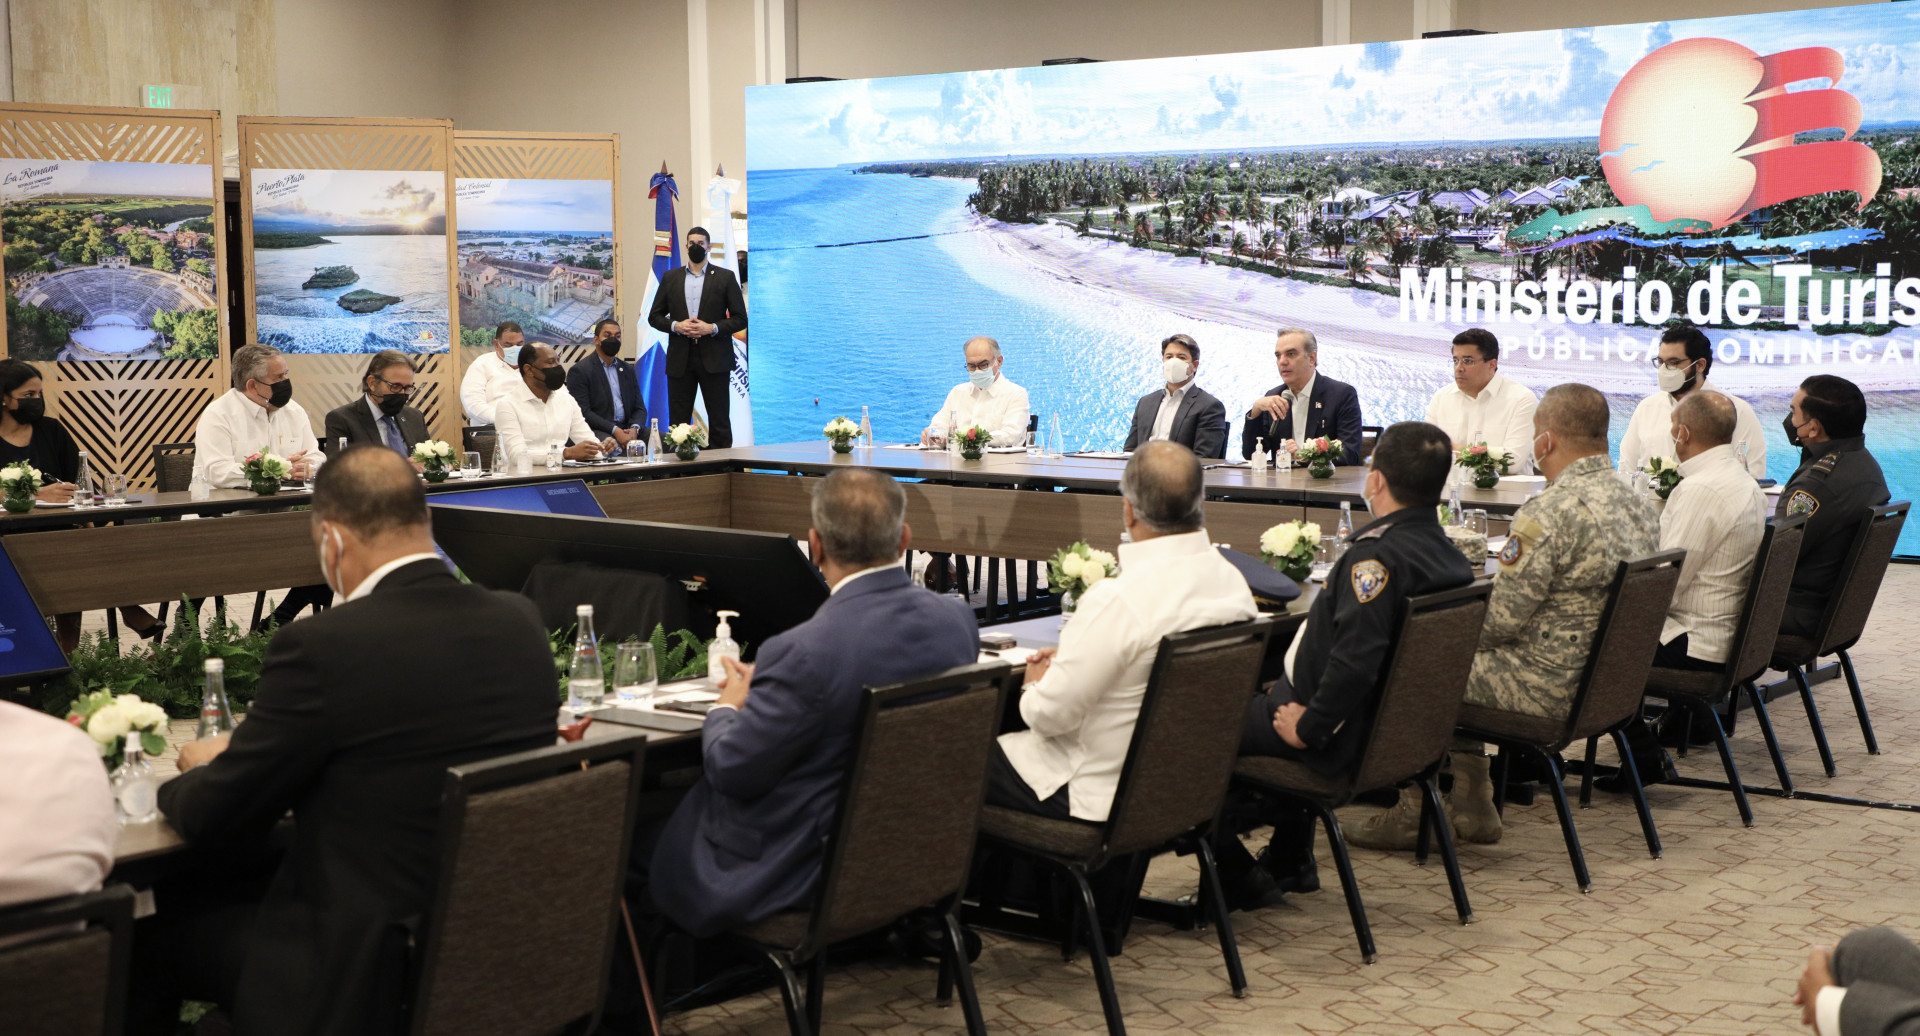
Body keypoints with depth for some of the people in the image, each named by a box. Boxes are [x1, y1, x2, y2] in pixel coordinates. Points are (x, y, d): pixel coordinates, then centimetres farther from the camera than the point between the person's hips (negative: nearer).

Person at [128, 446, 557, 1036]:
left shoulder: (322, 646, -21)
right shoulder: (520, 623, -2)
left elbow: (210, 820, -10)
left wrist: (200, 771, 14)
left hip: (365, 978, -7)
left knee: (145, 943, 17)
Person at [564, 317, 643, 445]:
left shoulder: (627, 369, 20)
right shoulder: (579, 371, 1)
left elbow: (639, 408, 15)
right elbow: (583, 412, -9)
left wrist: (634, 429, -8)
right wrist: (614, 430, -20)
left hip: (627, 429, 6)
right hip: (597, 431, -6)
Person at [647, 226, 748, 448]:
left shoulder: (725, 277, 5)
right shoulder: (670, 277, 12)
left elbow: (740, 319, 3)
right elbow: (654, 317, 12)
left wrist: (712, 328, -12)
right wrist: (676, 326, -7)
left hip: (714, 358, -2)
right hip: (680, 359, 2)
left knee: (719, 419, -1)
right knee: (678, 421, 1)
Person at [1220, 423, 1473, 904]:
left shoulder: (1377, 553, -27)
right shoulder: (1451, 556, 1)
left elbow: (1356, 657, -35)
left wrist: (1308, 727, -20)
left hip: (1342, 738, -9)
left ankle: (1235, 875, 6)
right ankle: (1291, 861, 38)